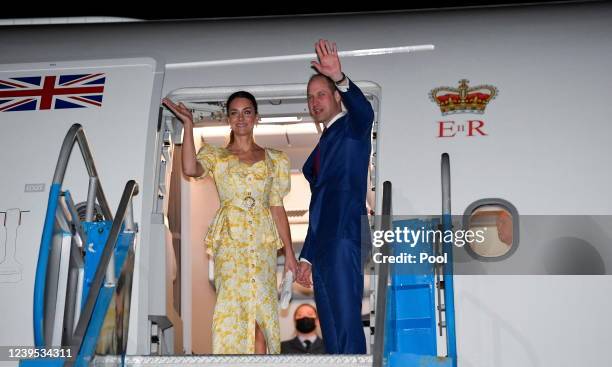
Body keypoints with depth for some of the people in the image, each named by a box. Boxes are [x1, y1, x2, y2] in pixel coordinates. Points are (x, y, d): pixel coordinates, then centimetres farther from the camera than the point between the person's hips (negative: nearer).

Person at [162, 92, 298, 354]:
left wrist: (289, 251, 7)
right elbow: (190, 169, -13)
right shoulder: (215, 155, 10)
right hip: (230, 239, -1)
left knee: (261, 308, -4)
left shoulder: (273, 159, 14)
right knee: (232, 305, -10)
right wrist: (188, 125, -9)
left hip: (263, 240, 1)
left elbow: (278, 208, 12)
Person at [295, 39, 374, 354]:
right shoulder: (323, 145, 25)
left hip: (344, 238, -9)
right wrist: (306, 257, 23)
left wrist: (340, 78, -42)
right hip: (322, 244, 9)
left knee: (346, 324, -14)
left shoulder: (352, 128, 3)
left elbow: (364, 111, -24)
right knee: (330, 330, 10)